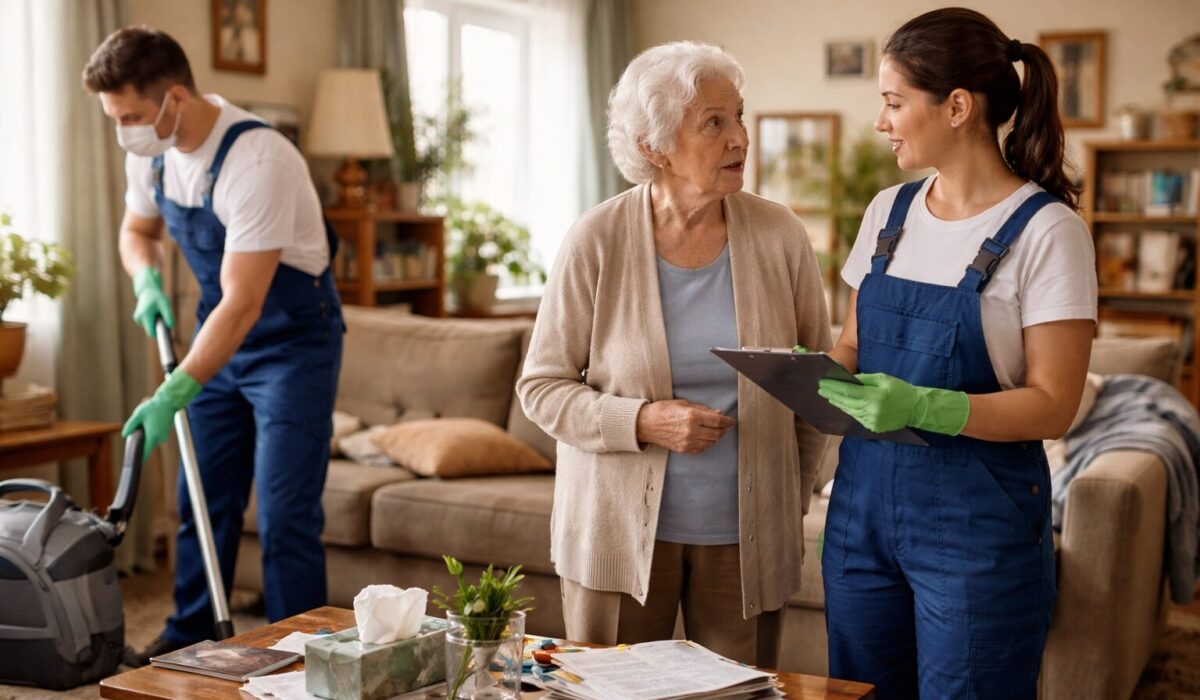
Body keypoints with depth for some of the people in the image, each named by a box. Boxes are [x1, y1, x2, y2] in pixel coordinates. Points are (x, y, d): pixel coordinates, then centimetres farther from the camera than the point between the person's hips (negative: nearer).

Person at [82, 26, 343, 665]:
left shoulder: (257, 161, -30)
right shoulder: (150, 151, -5)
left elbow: (243, 304, -31)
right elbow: (137, 230, 15)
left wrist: (173, 395, -33)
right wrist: (147, 281, -7)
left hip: (292, 341, -7)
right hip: (220, 336, 8)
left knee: (285, 517, -7)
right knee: (202, 500, 14)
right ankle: (189, 640, 29)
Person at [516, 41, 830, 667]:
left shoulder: (780, 235, -3)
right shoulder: (598, 240, -8)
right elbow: (541, 386, -4)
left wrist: (794, 499, 7)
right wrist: (641, 422, -19)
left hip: (746, 536, 2)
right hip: (618, 534, -1)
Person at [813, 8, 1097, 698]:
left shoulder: (1047, 229, -11)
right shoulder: (888, 212, 8)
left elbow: (1053, 405, -13)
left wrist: (923, 407, -28)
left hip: (978, 518, -5)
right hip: (863, 497, 6)